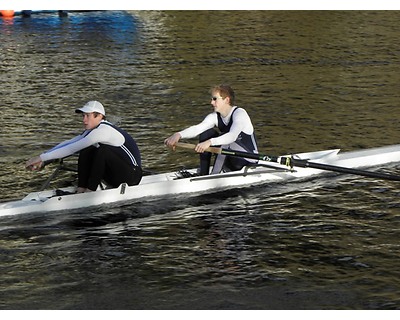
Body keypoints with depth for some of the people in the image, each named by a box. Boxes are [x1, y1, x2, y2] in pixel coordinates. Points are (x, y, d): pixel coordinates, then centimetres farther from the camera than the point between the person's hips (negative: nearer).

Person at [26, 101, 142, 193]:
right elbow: (67, 144, 2)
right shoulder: (92, 131, 7)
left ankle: (90, 191, -20)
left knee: (103, 151, -29)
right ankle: (81, 189, -7)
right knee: (85, 152, -2)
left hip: (133, 175, -9)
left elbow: (72, 149, -26)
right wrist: (42, 159, -8)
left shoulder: (103, 130, -23)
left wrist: (42, 157, -25)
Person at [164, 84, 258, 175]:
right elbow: (197, 128, -19)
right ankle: (203, 175, -10)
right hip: (230, 162, 7)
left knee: (226, 141, -32)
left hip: (249, 161, -7)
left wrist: (210, 142, -53)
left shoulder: (240, 113, -20)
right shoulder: (215, 117, -1)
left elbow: (233, 136, -39)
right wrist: (179, 135, -39)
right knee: (206, 133, -6)